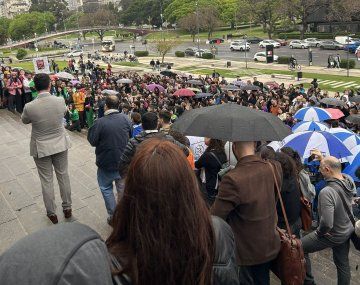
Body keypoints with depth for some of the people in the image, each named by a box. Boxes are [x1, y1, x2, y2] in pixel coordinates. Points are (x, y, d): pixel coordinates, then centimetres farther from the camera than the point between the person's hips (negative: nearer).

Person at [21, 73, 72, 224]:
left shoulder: (30, 107, -21)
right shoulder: (60, 101, -15)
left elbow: (24, 121, 2)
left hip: (41, 148, -2)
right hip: (60, 144, 2)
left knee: (46, 181, 11)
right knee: (63, 176, 17)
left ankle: (51, 213, 25)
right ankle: (67, 208, 31)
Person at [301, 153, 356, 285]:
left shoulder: (327, 192, -36)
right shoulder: (349, 180, -12)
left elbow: (327, 223, -38)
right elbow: (336, 170, 14)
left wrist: (319, 232, -18)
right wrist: (323, 159, 11)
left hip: (333, 236, -7)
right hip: (347, 231, 7)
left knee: (300, 248, 10)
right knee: (343, 264, 24)